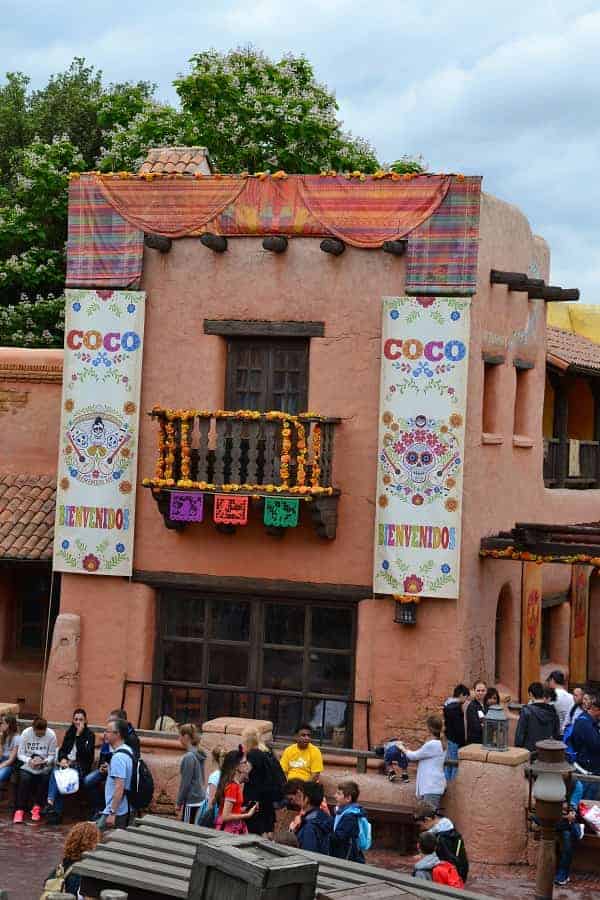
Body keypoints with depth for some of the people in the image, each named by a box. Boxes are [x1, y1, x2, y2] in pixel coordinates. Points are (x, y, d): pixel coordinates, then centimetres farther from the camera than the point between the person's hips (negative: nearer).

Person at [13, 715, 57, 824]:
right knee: (24, 779, -28)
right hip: (28, 764, 0)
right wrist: (30, 760, -22)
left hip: (44, 766, 0)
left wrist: (43, 761, -23)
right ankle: (20, 810, -22)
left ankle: (37, 808, -9)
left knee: (44, 778, -28)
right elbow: (20, 754, -3)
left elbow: (52, 756, -3)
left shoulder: (51, 735, -10)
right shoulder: (26, 733, -8)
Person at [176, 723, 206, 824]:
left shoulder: (189, 757, -16)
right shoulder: (199, 755, 9)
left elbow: (185, 783, -15)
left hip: (191, 801, -8)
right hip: (200, 799, 8)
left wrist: (179, 803, -7)